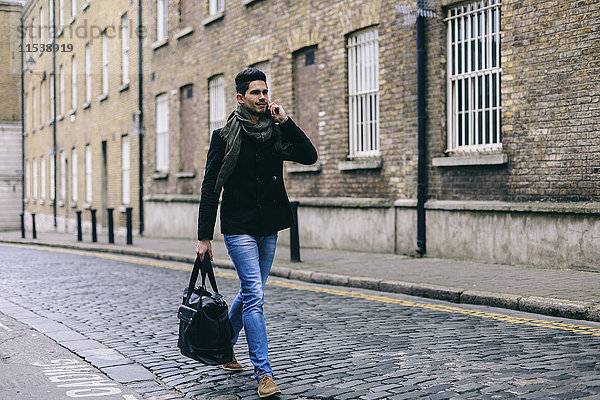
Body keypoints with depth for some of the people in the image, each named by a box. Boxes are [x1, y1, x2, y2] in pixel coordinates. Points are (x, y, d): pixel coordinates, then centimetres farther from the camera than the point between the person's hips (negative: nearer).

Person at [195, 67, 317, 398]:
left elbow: (309, 156, -4)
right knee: (255, 296, -12)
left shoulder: (276, 132, 7)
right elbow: (210, 188, -5)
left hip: (268, 228, 5)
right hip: (239, 227, -5)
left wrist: (285, 121, -11)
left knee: (249, 293, 17)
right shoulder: (225, 137, -6)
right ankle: (263, 373, -10)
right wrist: (204, 236, -8)